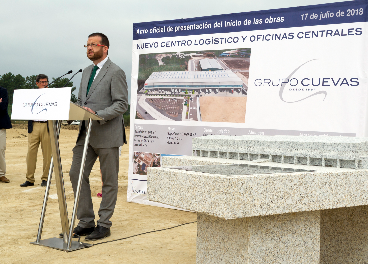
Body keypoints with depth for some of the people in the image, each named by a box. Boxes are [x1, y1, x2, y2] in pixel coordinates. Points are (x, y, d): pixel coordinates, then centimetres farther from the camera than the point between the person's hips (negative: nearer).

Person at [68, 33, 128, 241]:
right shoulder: (87, 72, 17)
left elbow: (122, 104, -14)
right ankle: (86, 222, 14)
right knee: (76, 174, 4)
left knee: (109, 181, 3)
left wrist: (98, 115, -23)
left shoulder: (116, 72, -8)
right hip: (86, 133, 8)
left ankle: (104, 225, 11)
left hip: (106, 134, -8)